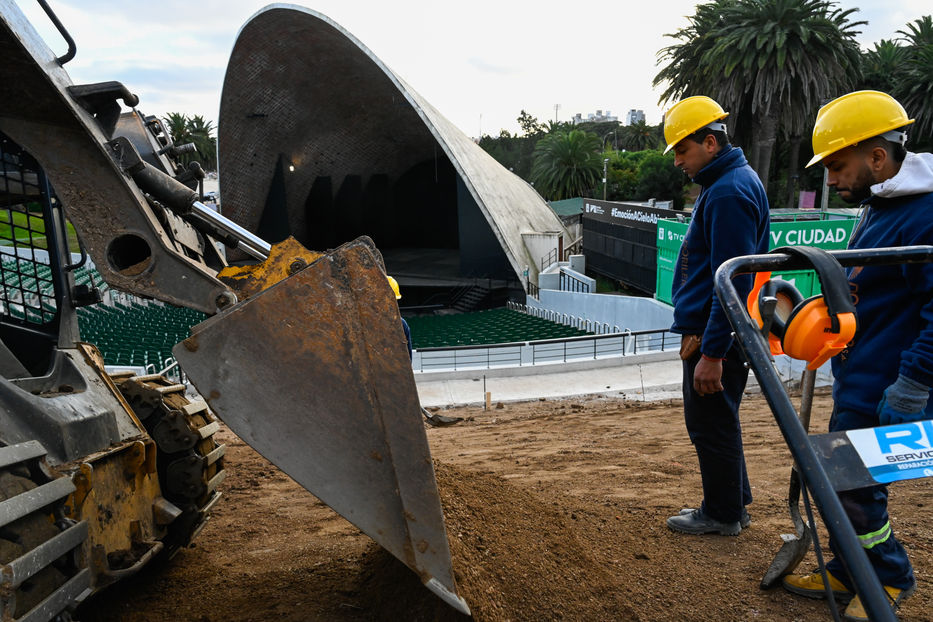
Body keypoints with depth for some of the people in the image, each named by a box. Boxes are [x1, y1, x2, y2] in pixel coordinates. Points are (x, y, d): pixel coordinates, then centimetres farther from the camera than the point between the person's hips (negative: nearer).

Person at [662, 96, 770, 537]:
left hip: (715, 335, -11)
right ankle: (732, 504, 33)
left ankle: (723, 514, 19)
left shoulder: (728, 192, -19)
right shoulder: (725, 182, 14)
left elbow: (733, 281, -24)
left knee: (710, 423, 2)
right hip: (708, 331, 11)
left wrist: (711, 353, -23)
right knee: (713, 420, 19)